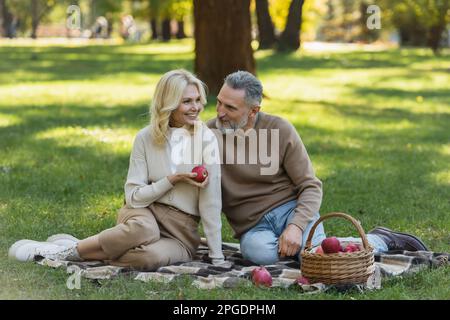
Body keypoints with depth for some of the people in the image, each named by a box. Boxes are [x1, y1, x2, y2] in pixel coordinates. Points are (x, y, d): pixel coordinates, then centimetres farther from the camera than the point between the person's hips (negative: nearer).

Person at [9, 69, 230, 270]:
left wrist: (217, 258, -14)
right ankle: (71, 248, -19)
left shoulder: (206, 139, -8)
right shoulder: (146, 137, -2)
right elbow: (134, 196, -3)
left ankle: (72, 252, -19)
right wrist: (172, 180, -16)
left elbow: (211, 201, -12)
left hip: (181, 232, -1)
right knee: (143, 229, -39)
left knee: (152, 256, -37)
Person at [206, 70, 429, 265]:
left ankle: (380, 240, 2)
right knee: (259, 252, -35)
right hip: (252, 226, 1)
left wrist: (296, 226, -21)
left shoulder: (279, 130, -4)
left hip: (290, 208, -1)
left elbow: (311, 186, -4)